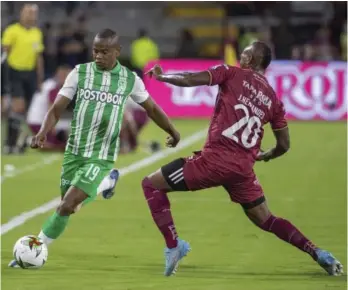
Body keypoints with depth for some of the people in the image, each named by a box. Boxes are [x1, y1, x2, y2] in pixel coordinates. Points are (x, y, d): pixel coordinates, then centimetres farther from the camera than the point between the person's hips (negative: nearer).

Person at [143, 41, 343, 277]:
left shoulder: (233, 74, 4)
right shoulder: (273, 99, 16)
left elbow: (189, 80, -6)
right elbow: (284, 145, 19)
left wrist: (161, 76, 11)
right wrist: (265, 156, 40)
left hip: (216, 158, -5)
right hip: (244, 167, 5)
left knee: (152, 184, 7)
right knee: (266, 220, 22)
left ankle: (173, 246, -6)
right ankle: (318, 254, 9)